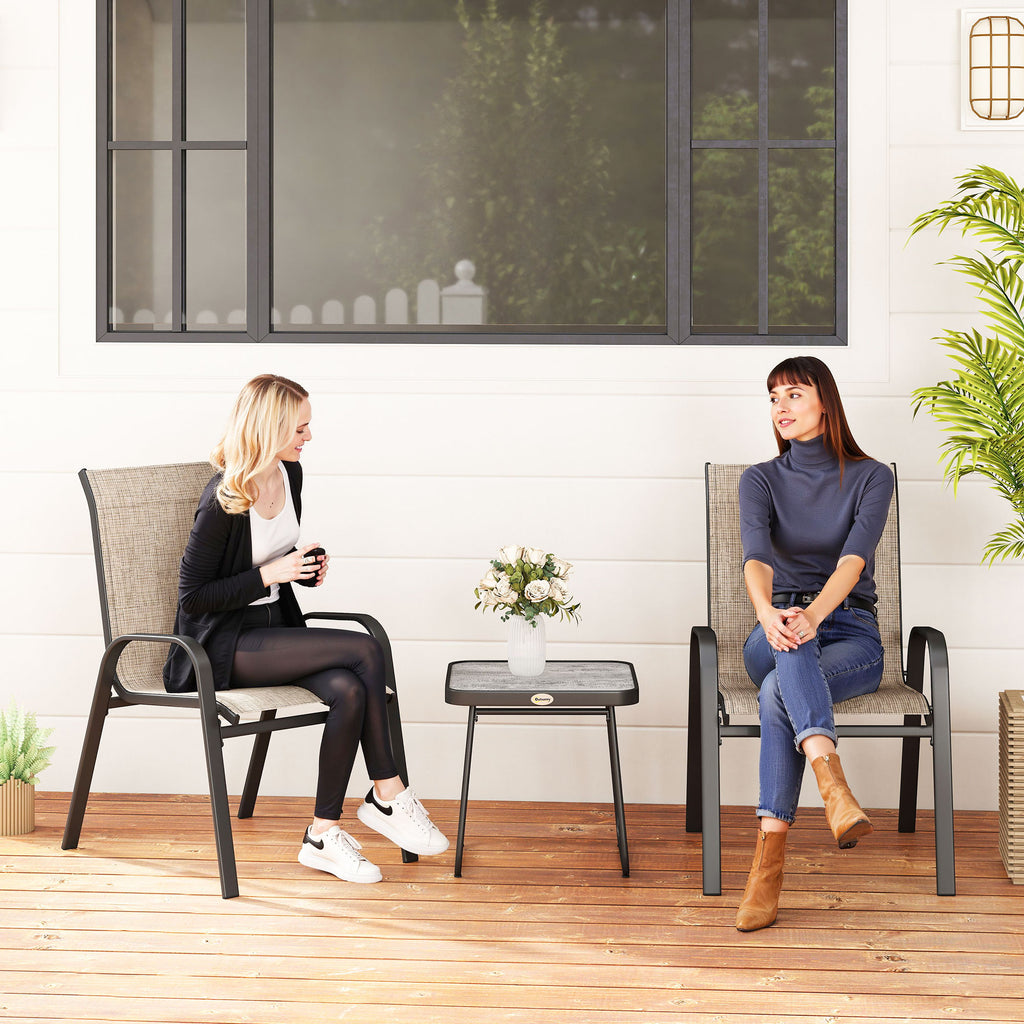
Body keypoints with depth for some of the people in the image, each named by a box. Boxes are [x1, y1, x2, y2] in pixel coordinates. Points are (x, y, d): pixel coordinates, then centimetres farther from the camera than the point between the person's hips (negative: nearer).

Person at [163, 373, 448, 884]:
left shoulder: (290, 475, 6)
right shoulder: (224, 499, -17)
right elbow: (192, 597, -14)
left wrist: (306, 568, 0)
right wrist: (269, 574, -20)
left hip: (274, 627, 7)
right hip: (224, 646, -7)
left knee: (348, 690, -25)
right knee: (365, 650, -24)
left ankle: (324, 833, -15)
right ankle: (387, 796, -12)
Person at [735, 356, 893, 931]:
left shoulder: (870, 478, 2)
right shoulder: (761, 480, 7)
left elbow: (854, 558, -17)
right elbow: (756, 555, -14)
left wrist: (815, 613, -39)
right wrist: (768, 612, -38)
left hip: (851, 632, -1)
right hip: (776, 635, 1)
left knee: (778, 693, -36)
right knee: (789, 642, -40)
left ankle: (769, 860, -45)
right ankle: (835, 788, -59)